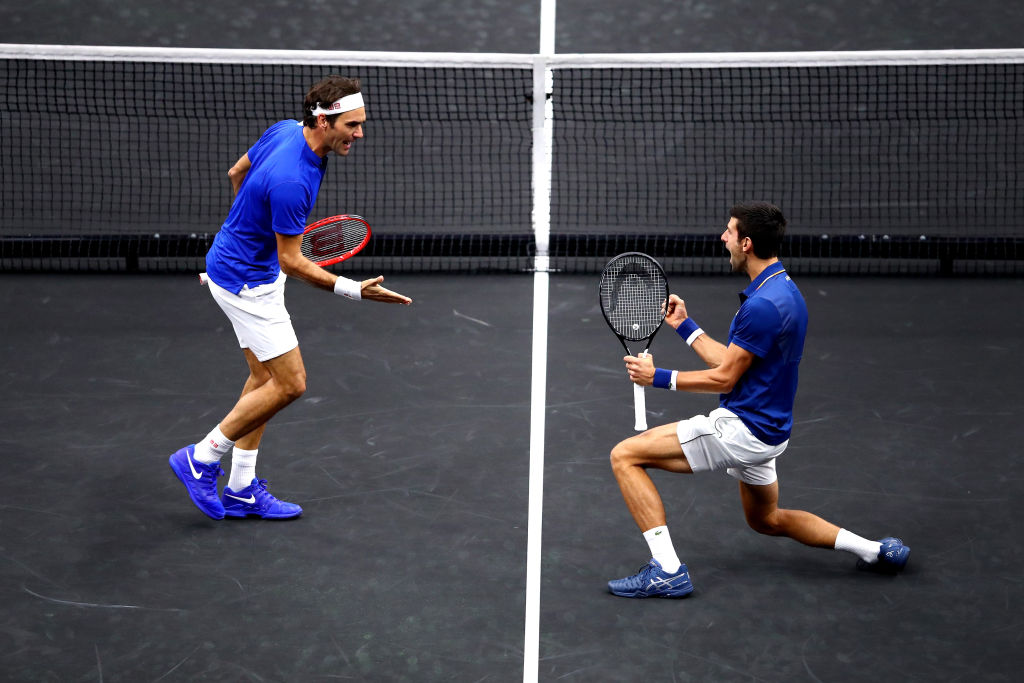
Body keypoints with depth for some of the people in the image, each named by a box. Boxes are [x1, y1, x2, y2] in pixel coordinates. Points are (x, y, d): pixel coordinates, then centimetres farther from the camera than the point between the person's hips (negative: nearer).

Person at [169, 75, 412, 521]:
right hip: (246, 281, -10)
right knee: (289, 384, -3)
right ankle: (201, 459, 9)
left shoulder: (284, 130, -6)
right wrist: (355, 290, -26)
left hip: (252, 267, 10)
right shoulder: (292, 181, -33)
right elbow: (292, 262, -23)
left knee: (265, 377, 15)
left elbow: (236, 173, 12)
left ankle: (241, 490, 22)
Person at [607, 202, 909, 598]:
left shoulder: (763, 305, -24)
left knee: (626, 455, -11)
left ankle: (667, 571, -15)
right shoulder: (784, 289, 8)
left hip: (742, 429, -11)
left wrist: (659, 378, -9)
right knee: (767, 520, 31)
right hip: (766, 428, 11)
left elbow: (724, 378, -18)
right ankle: (873, 550, 23)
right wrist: (684, 325, 19)